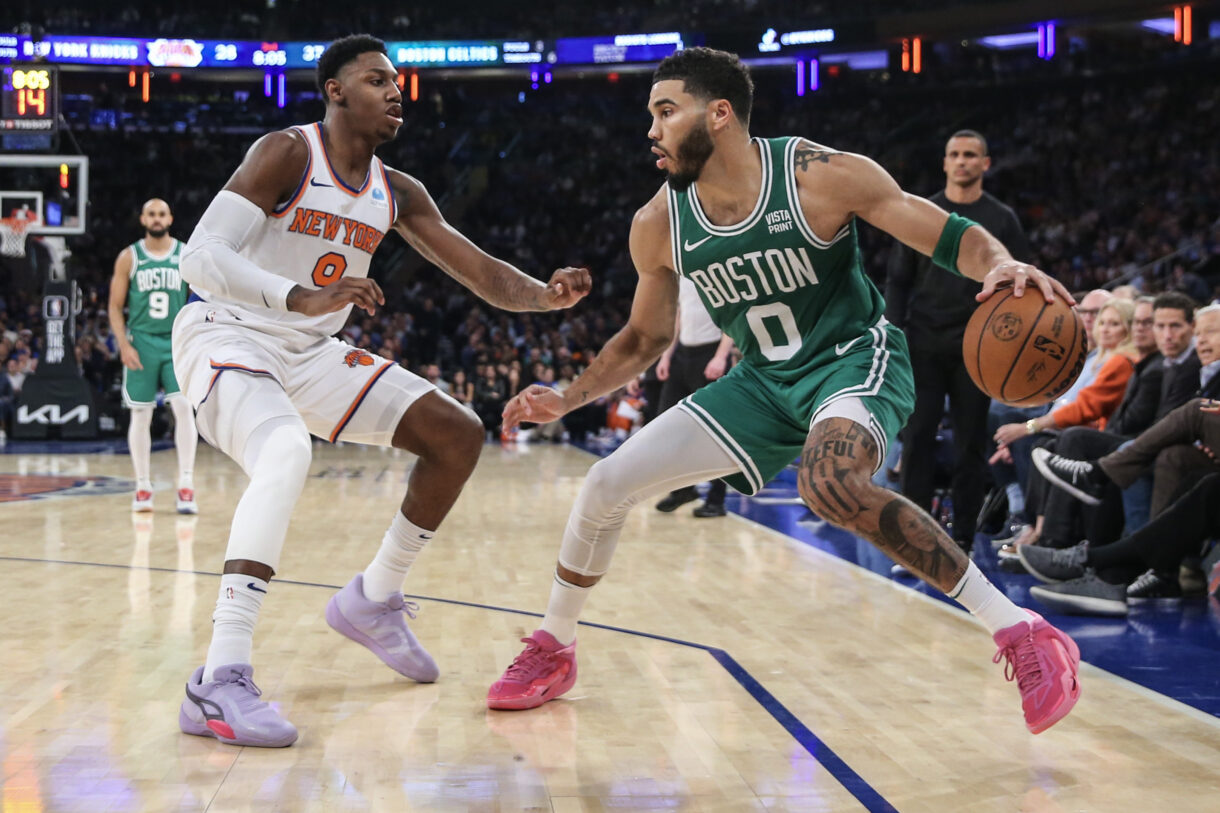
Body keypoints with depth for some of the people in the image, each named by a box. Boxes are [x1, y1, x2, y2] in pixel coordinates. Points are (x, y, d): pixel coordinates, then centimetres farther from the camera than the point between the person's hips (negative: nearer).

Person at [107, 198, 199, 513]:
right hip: (142, 343, 0)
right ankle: (143, 487, 13)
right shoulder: (129, 257, 3)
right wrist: (124, 345, -6)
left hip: (178, 342, 0)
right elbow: (115, 306, 4)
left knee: (184, 407, -12)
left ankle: (186, 485, -8)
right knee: (140, 415, 4)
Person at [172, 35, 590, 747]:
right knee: (286, 453, -38)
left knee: (459, 433, 1)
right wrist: (302, 298, -42)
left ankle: (373, 601, 16)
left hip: (310, 354, 8)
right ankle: (220, 683, -41)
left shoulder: (398, 194, 6)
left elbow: (481, 272, 5)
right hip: (227, 336, -7)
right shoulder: (288, 154, -15)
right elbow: (201, 255, -26)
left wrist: (545, 295, -18)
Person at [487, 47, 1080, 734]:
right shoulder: (658, 226, -5)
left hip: (855, 359, -6)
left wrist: (1003, 265, -38)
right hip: (764, 384, 6)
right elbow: (644, 340, 11)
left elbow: (953, 238, -15)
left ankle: (1022, 633, -26)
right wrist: (567, 400, -2)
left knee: (831, 485, -39)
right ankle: (554, 650, 24)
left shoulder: (820, 175, -19)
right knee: (608, 484, -1)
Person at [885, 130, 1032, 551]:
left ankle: (963, 540, 9)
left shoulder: (1001, 219, 4)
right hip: (924, 343, 1)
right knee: (918, 438, -2)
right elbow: (898, 279, 7)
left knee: (970, 444, 2)